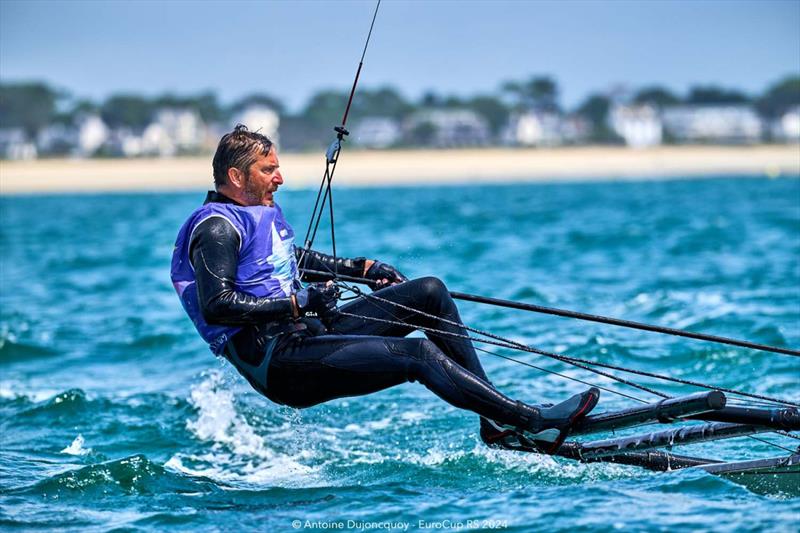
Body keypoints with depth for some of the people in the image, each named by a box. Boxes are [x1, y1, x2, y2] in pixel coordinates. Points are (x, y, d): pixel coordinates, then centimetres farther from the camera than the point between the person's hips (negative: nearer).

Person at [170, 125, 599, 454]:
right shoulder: (217, 228, -12)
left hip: (309, 334, 10)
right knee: (417, 353, -24)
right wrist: (298, 303, -23)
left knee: (430, 293, 5)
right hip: (278, 364, -10)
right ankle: (532, 422, -25)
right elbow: (215, 305, -25)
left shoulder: (262, 211, 19)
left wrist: (362, 269, 29)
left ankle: (495, 420, -2)